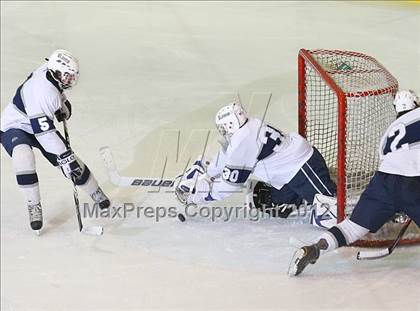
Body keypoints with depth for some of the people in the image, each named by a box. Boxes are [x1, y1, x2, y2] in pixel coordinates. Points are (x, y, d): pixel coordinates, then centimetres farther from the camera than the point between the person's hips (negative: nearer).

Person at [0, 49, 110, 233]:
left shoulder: (50, 69, -14)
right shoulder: (42, 92, -39)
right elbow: (44, 132, -40)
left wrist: (63, 103, 10)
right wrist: (65, 157, -40)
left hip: (39, 125, 8)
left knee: (71, 162, 3)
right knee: (23, 156, -37)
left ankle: (96, 193, 24)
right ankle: (34, 207, -24)